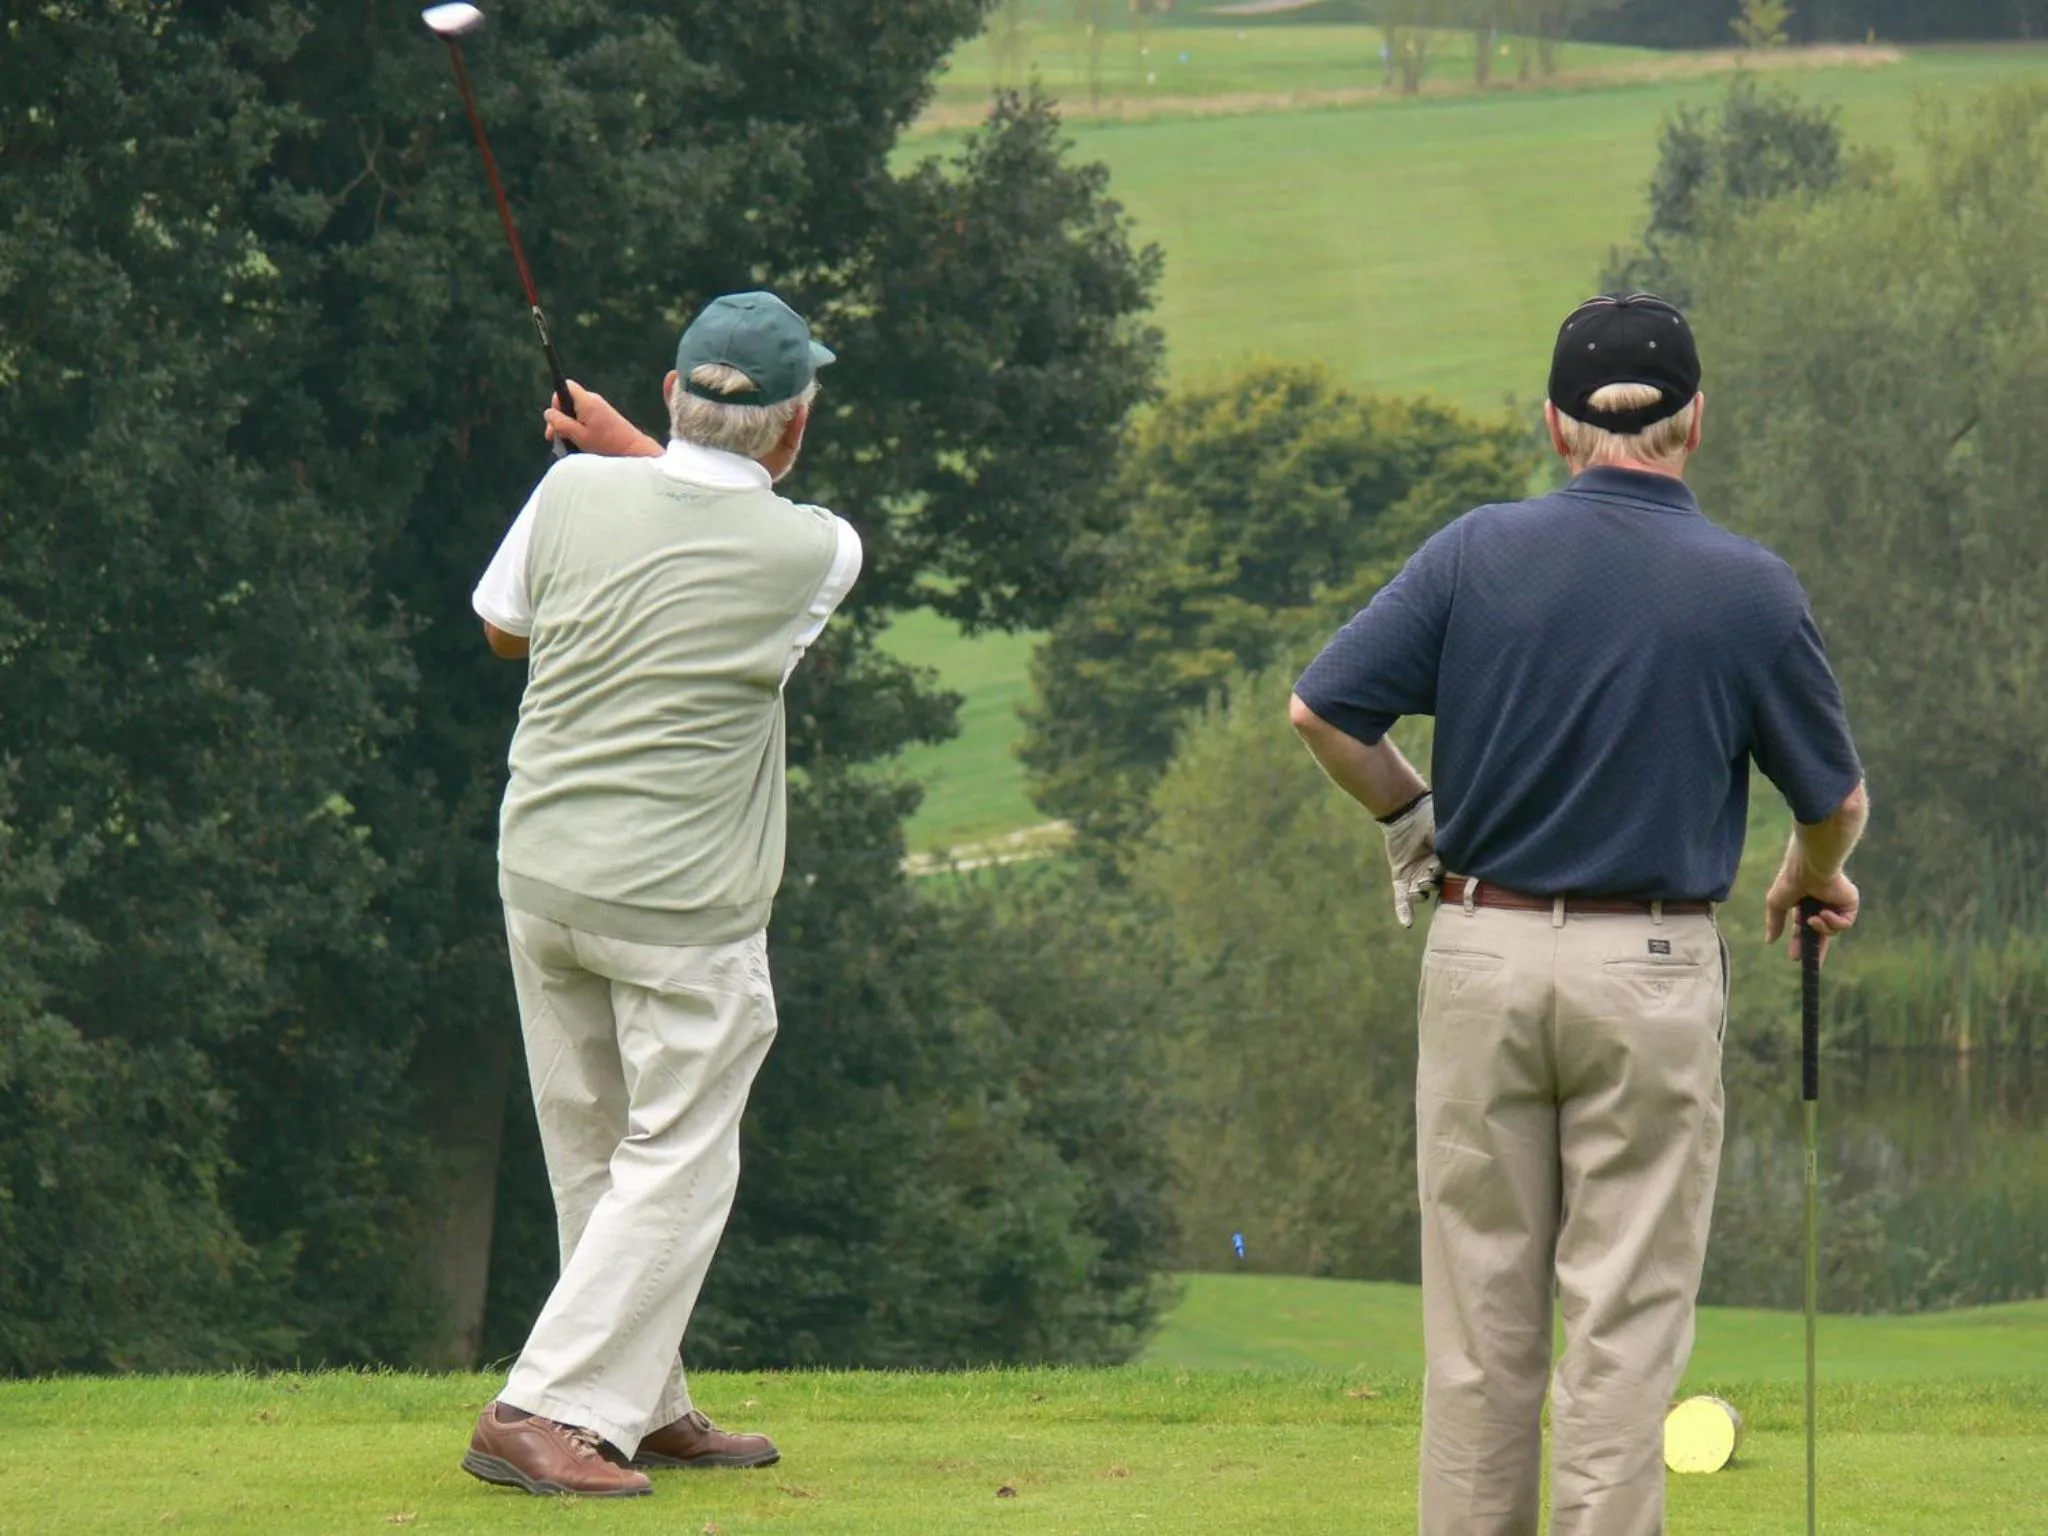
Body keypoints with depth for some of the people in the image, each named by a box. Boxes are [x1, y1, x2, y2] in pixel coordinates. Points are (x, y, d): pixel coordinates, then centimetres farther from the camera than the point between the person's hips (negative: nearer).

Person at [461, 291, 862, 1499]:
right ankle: (552, 1412, -9)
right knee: (676, 1166, 1)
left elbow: (505, 630, 15)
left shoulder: (579, 492, -4)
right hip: (684, 903, -5)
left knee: (596, 1159, 14)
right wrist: (631, 450, 18)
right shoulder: (813, 551, -11)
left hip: (541, 873, 5)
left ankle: (645, 1408, 22)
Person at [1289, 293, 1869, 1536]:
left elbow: (1324, 710, -5)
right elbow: (1838, 800, 4)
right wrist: (1815, 878, 26)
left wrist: (1412, 814, 14)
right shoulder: (1751, 589, -6)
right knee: (1627, 1317, 1)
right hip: (1650, 971, -2)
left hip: (1483, 954, 2)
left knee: (1481, 1315, 9)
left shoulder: (1478, 552, -4)